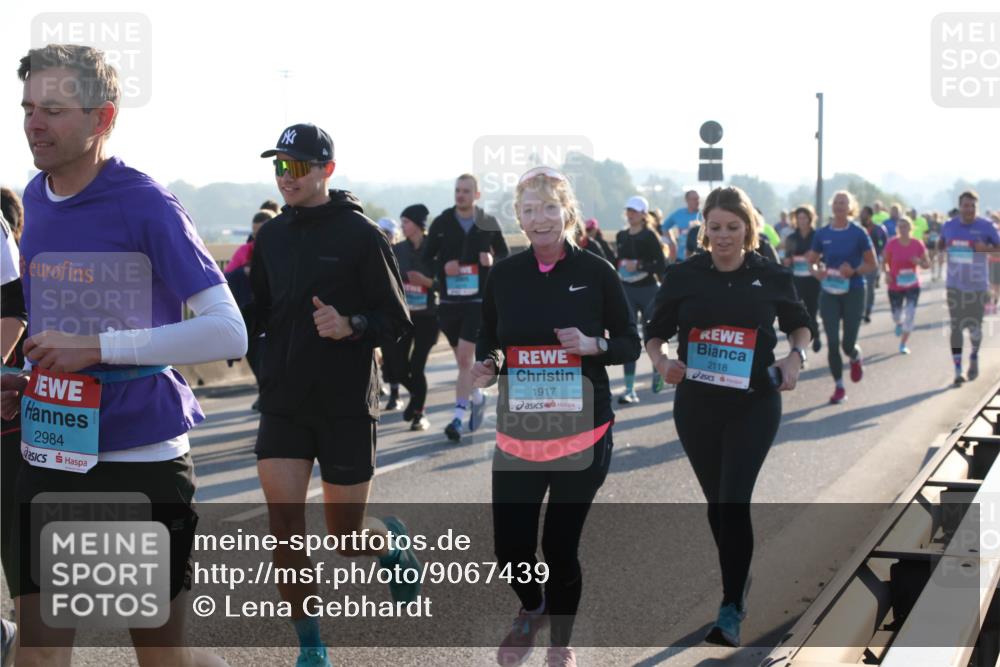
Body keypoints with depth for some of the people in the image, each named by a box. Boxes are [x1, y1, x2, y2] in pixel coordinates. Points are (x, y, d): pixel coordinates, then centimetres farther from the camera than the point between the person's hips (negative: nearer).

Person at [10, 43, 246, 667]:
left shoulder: (148, 205, -13)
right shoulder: (35, 199, 7)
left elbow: (229, 333, -20)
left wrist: (97, 348, -22)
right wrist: (28, 380, 6)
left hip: (143, 458, -6)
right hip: (49, 456, 6)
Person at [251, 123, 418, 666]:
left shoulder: (360, 234, -9)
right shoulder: (271, 237, 6)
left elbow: (398, 322, -8)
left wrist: (351, 325, -27)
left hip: (346, 406, -4)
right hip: (283, 401, 4)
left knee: (346, 537, 5)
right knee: (284, 524, -6)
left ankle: (391, 542, 42)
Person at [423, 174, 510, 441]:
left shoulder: (489, 223, 2)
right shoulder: (441, 223, 2)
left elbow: (505, 254, 12)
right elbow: (426, 258, 6)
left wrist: (493, 259, -11)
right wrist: (443, 267, -15)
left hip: (479, 301, -2)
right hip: (449, 300, 3)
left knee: (465, 359, -12)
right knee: (463, 361, 14)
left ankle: (458, 418, -11)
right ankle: (477, 397, 40)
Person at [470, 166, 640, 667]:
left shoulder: (596, 272, -5)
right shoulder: (504, 275, 1)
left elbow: (631, 344, 1)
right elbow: (488, 340, 13)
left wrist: (592, 345, -18)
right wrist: (486, 365, -9)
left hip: (583, 432, -2)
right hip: (518, 433, 2)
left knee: (561, 546, 4)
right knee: (510, 547, -1)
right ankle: (531, 609, 35)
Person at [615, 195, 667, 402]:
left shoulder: (650, 236, -7)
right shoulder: (621, 236, 8)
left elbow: (661, 265, -12)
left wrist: (639, 265, -23)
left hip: (648, 290, -4)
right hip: (627, 291, 4)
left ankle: (657, 375, 35)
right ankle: (630, 389, -4)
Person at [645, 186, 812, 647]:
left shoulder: (771, 276, -2)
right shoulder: (684, 276, -2)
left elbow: (799, 323, 14)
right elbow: (655, 332, 5)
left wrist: (796, 357, -5)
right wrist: (661, 361, -16)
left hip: (754, 404, -2)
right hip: (696, 404, 2)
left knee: (734, 502, -12)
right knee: (716, 502, 14)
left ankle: (731, 609, -7)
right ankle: (739, 579, 37)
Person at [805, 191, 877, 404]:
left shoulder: (858, 233, -5)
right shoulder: (822, 234, 3)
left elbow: (872, 265, -1)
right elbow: (810, 261, 11)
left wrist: (854, 271, -19)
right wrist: (816, 271, -11)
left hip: (853, 292, -2)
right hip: (829, 293, 2)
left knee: (848, 343, -1)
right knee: (832, 342, -2)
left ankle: (856, 357, 37)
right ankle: (839, 387, 10)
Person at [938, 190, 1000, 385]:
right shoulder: (949, 226, 2)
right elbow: (940, 244, 20)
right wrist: (940, 246, -3)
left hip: (978, 286, -2)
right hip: (955, 286, 2)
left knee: (975, 328, 3)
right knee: (956, 327, -1)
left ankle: (974, 357, 34)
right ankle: (958, 370, 6)